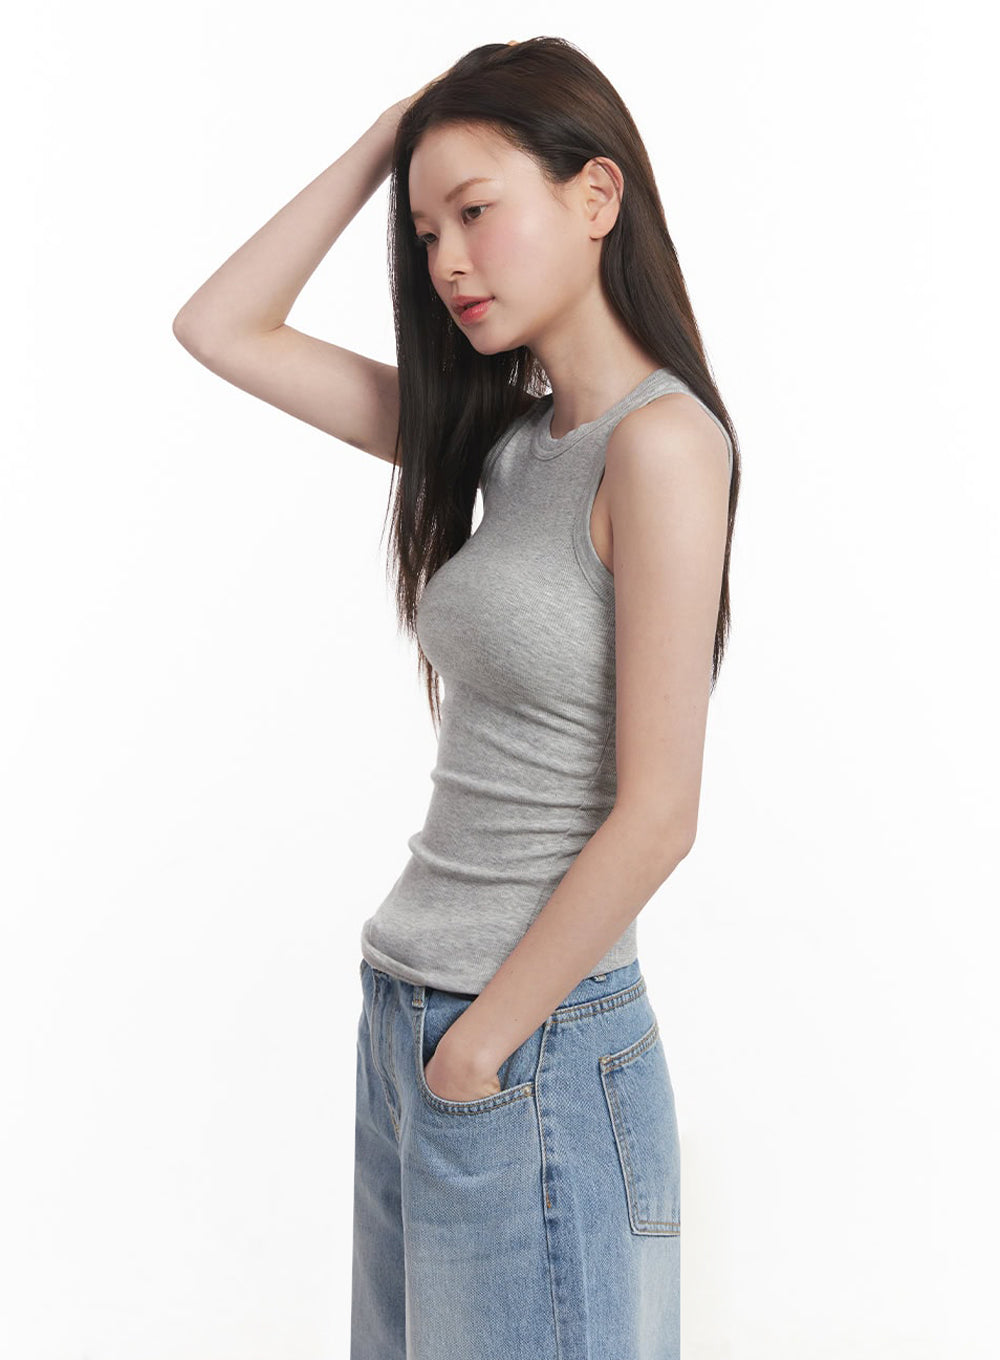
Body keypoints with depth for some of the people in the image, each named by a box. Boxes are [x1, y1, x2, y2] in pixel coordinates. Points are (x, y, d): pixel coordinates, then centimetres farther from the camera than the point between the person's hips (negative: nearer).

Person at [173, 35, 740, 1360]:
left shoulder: (659, 441, -16)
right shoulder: (504, 434, 7)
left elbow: (655, 815, -19)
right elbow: (218, 328, 12)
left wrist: (482, 1044, -13)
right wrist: (383, 144, 6)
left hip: (539, 1050, -7)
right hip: (404, 1011, 8)